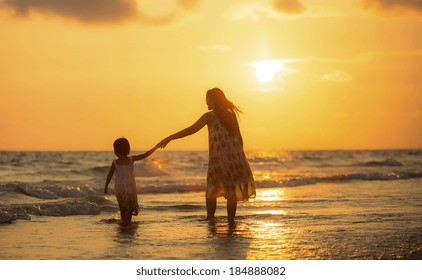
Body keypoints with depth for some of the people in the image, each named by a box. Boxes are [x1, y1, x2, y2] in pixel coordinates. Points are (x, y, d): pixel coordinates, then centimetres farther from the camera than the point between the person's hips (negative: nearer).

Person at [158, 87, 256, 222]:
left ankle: (210, 219, 7)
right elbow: (239, 139, 13)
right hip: (235, 158, 4)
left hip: (218, 159, -4)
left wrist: (169, 138, -4)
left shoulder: (209, 116, -3)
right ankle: (231, 220, 4)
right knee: (232, 192, 7)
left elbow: (190, 130, -6)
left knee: (211, 191, 11)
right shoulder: (231, 115, 11)